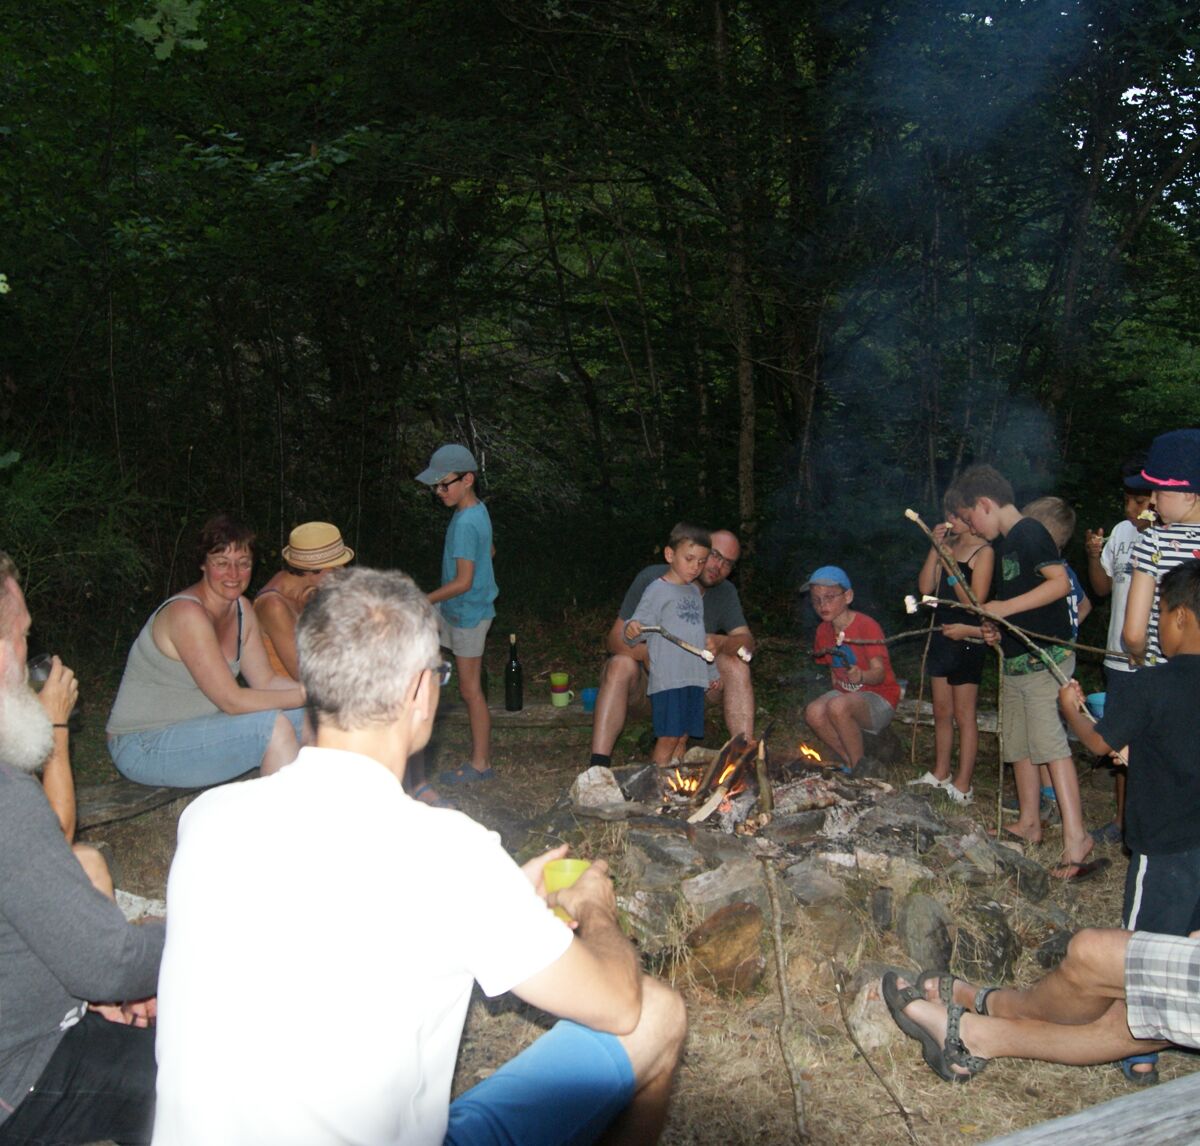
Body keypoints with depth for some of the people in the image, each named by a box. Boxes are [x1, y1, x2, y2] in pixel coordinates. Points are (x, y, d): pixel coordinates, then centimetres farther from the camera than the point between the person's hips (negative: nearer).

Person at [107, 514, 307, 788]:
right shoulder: (186, 613, -23)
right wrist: (307, 694, -24)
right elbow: (232, 700, -25)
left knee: (305, 717, -3)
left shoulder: (241, 609, 4)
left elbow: (266, 681, 4)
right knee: (273, 725, -26)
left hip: (196, 728, 9)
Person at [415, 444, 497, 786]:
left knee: (470, 690, 0)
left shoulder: (465, 523, -25)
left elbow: (463, 582, -26)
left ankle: (481, 764, 11)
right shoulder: (478, 509, 5)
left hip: (467, 614, -10)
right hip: (455, 609, 10)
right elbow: (490, 552, 20)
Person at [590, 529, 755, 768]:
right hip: (643, 677, -3)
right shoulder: (652, 579, -15)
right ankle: (598, 765, -44)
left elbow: (747, 642, -11)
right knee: (621, 664, -37)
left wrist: (721, 643, -35)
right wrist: (648, 654, -42)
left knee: (736, 665, -23)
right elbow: (616, 638, -19)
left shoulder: (725, 593, -1)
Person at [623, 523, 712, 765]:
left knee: (683, 738, 9)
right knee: (668, 738, -7)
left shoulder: (694, 592, 17)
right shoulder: (657, 590, -5)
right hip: (667, 679, -7)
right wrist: (631, 629, -34)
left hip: (694, 678, 7)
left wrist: (711, 669, 25)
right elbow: (641, 624, -12)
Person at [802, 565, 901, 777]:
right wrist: (836, 690, 3)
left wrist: (861, 676, -42)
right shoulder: (824, 631, 5)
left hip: (880, 698, -6)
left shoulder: (867, 626, -16)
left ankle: (862, 767, -15)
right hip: (845, 694, 6)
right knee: (814, 712, -26)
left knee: (838, 707, -36)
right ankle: (851, 763, -7)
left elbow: (879, 673, -22)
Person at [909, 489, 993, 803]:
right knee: (941, 712, 16)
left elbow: (975, 603, -16)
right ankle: (940, 774, 28)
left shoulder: (983, 552, -11)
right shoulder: (948, 546, 10)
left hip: (966, 640, -7)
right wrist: (935, 549, -5)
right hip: (941, 634, 7)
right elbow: (925, 587, 2)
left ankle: (962, 786, 8)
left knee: (964, 715, 1)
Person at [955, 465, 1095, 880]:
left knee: (1048, 741, -16)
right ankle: (1029, 823, 24)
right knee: (1018, 745, 14)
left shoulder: (1029, 532, -12)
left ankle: (1075, 837, -18)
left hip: (1044, 656, -10)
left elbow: (1060, 582, -22)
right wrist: (997, 631, 7)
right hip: (1016, 660, 10)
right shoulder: (1003, 545, 16)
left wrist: (1006, 607, -21)